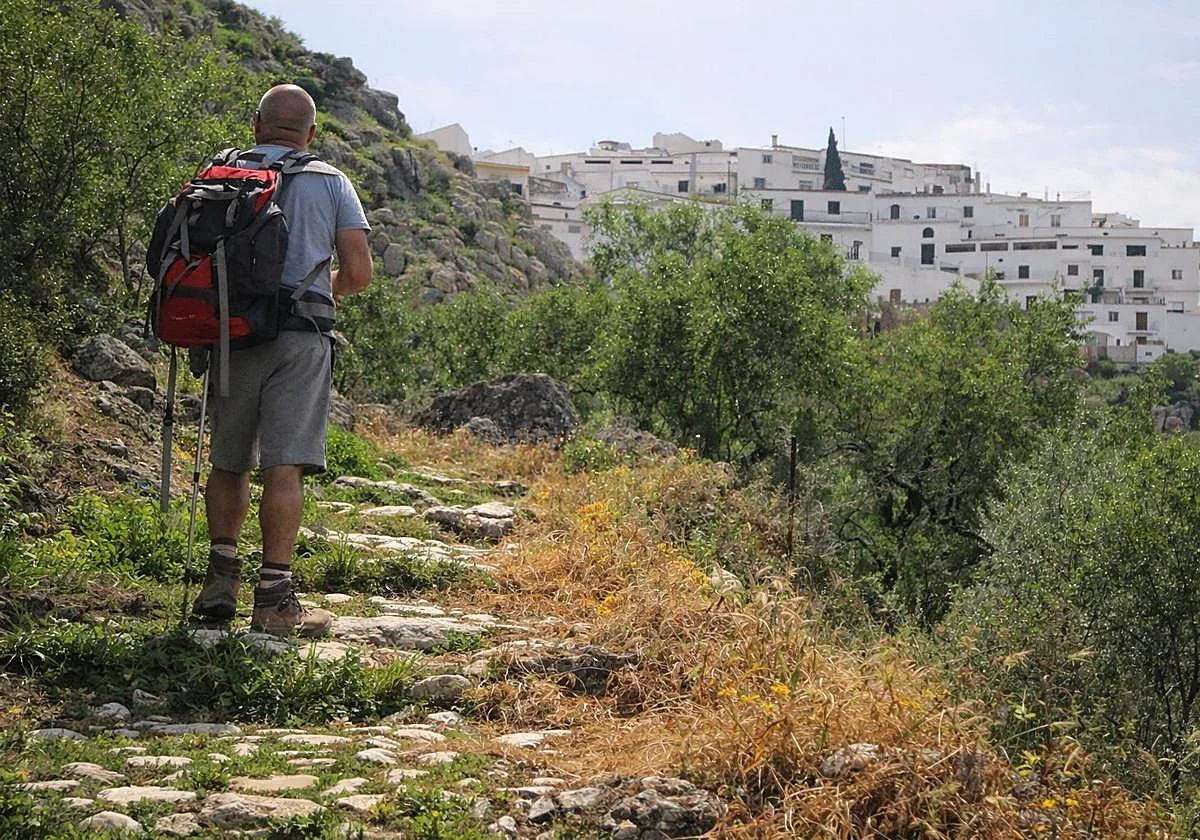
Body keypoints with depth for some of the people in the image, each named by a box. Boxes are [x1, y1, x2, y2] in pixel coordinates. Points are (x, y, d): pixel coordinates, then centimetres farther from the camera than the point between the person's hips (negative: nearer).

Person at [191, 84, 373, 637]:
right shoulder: (330, 183, 5)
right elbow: (358, 274, 0)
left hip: (232, 334, 2)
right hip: (300, 338, -2)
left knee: (228, 462, 17)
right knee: (284, 467, -5)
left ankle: (222, 574, 10)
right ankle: (274, 599, -7)